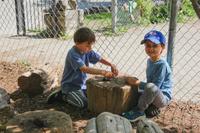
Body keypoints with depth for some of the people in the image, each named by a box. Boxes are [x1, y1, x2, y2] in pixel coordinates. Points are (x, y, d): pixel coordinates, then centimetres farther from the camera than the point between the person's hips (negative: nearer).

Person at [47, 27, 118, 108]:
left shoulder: (87, 51, -3)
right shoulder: (73, 54, -26)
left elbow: (99, 59, 2)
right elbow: (85, 69, -36)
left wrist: (111, 65, -17)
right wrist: (103, 72, -43)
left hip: (82, 84, 8)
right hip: (70, 85, -8)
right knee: (83, 103, -20)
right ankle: (63, 95, 4)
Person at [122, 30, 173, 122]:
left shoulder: (162, 64, -22)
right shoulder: (149, 61, 4)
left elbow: (155, 86, -25)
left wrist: (137, 82, -21)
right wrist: (137, 83, -3)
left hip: (163, 98, -9)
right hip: (153, 96, 9)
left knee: (151, 87, -39)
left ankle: (139, 111, -17)